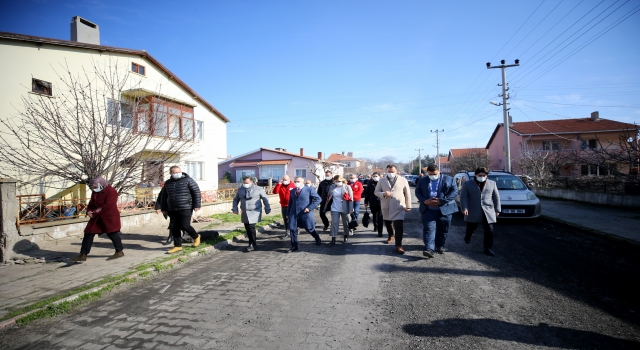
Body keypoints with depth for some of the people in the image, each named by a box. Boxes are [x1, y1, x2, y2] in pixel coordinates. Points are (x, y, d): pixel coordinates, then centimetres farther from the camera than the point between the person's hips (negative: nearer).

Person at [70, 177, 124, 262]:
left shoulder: (111, 192, -16)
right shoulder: (95, 192, 11)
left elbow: (107, 206, -23)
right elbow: (91, 203, 16)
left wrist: (94, 213, -22)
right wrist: (89, 211, -5)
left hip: (109, 217, -8)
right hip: (96, 217, 8)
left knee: (112, 234, 2)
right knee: (88, 234, 3)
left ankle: (119, 252, 17)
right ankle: (83, 255, 9)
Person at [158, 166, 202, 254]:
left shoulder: (188, 180, -4)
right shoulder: (167, 183, 13)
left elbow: (196, 192, -5)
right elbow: (163, 196, 21)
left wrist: (197, 205, -10)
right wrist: (163, 208, 18)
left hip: (186, 208, -6)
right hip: (172, 210, 6)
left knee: (185, 226, -11)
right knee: (174, 228, 5)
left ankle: (196, 237, 16)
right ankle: (177, 246, 15)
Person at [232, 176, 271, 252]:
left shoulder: (258, 189, -3)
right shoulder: (240, 190, 9)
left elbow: (265, 199, 2)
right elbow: (236, 199, 18)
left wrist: (267, 208, 1)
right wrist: (235, 208, 7)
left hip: (254, 212, -5)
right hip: (245, 213, 5)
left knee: (251, 227, -14)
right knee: (247, 228, 6)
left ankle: (252, 245, -1)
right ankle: (252, 244, 21)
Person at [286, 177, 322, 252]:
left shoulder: (309, 189, -3)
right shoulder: (292, 191, 15)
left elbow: (318, 199, -8)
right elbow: (290, 203, 20)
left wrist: (309, 208, -16)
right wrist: (288, 213, 13)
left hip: (305, 213, -4)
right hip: (294, 213, 5)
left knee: (309, 229, 5)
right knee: (292, 229, 0)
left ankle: (317, 238, 35)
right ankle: (294, 246, 13)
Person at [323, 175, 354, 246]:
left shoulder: (347, 187, -7)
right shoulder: (332, 187, 0)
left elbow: (351, 198, -7)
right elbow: (328, 198, 6)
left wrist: (351, 209, -12)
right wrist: (325, 207, 7)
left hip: (344, 209, -1)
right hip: (335, 209, 1)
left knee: (345, 223, 12)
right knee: (334, 223, -3)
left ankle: (346, 237, 29)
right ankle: (333, 239, -2)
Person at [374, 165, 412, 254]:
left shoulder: (403, 180, 1)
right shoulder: (382, 181, 4)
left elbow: (407, 194, 5)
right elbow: (376, 191, 3)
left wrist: (408, 206, 6)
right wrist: (383, 194, -18)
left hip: (399, 207, -3)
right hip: (386, 207, 3)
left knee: (399, 226, -10)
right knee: (388, 223, 20)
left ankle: (398, 245, -3)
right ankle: (391, 235, 49)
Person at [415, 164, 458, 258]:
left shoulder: (449, 179, 1)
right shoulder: (422, 180, 9)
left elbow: (454, 192, -7)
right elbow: (417, 192, 8)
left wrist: (441, 201, -17)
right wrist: (424, 201, -11)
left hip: (444, 209, 0)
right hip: (428, 210, 0)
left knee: (442, 230, 9)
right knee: (429, 228, -10)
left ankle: (440, 246, 26)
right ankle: (429, 249, -15)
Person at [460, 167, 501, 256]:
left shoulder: (492, 183, 9)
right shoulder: (467, 183, 2)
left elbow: (496, 197, 11)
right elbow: (463, 197, -3)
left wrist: (497, 209, 7)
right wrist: (464, 208, -14)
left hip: (488, 211, 1)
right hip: (473, 211, -1)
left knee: (489, 231, -2)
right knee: (471, 227, 12)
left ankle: (488, 249, 8)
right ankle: (467, 236, 44)